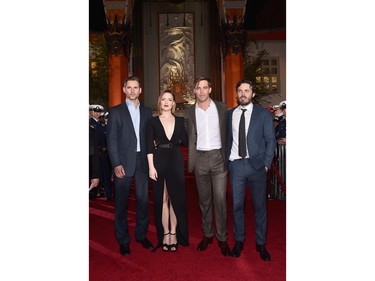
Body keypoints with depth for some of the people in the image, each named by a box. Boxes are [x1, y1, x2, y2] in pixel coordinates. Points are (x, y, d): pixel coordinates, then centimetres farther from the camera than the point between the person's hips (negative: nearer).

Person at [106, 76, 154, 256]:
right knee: (122, 203, 5)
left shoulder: (147, 112, 11)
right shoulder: (115, 111, 2)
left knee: (143, 200, 9)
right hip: (124, 163, -3)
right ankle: (123, 240, 19)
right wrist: (116, 164, -12)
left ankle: (142, 235, 26)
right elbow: (111, 139, -4)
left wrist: (150, 160, 1)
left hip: (142, 162, 3)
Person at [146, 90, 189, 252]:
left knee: (176, 198, 3)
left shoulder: (180, 121, 8)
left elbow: (186, 142, 4)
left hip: (176, 162, 1)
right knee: (162, 199, 6)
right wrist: (151, 167, -9)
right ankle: (165, 234, 16)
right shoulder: (153, 121, 3)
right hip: (159, 162, -1)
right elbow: (149, 146, -3)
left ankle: (174, 233, 15)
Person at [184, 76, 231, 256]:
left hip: (218, 156, -1)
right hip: (200, 158, 2)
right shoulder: (189, 112, 5)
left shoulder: (222, 108, 3)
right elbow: (189, 138, 7)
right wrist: (191, 159, -1)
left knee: (220, 199, -2)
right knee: (204, 199, 10)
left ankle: (222, 238, 11)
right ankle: (207, 235, 25)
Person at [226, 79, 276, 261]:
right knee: (236, 205, 7)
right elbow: (228, 139, 9)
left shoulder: (264, 114, 2)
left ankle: (260, 243, 22)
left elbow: (270, 140, 1)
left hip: (256, 165, -1)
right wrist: (226, 162, 3)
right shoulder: (229, 114, 9)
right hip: (236, 165, 2)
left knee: (260, 206, 7)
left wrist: (266, 164, -6)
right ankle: (239, 241, 24)